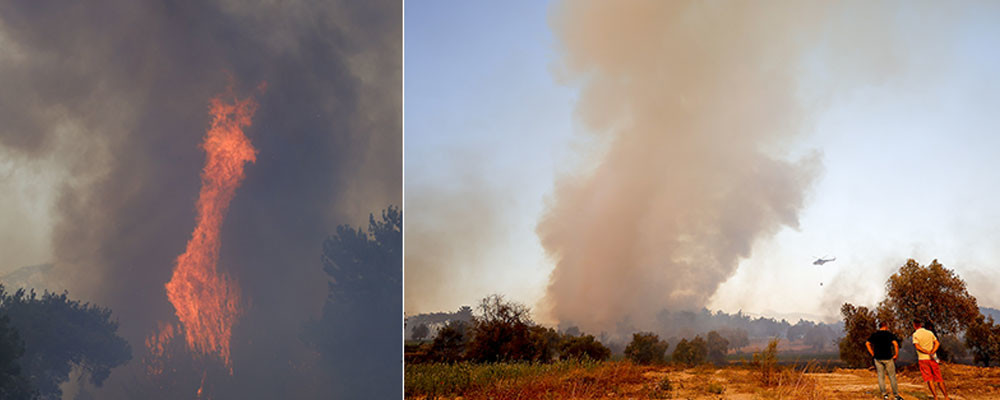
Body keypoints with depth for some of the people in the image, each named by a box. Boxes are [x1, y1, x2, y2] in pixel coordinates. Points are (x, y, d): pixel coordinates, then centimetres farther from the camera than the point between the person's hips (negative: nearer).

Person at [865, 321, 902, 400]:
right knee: (892, 376, 5)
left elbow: (867, 343, 2)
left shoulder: (874, 335, 7)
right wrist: (896, 354, -5)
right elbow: (895, 344, -16)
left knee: (881, 376, 6)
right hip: (888, 358, -3)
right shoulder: (889, 334, -4)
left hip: (877, 358, 3)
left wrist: (873, 354, 6)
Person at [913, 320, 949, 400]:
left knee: (929, 379, -1)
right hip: (932, 359, 4)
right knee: (938, 379, 9)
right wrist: (932, 353, -10)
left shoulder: (915, 334, -4)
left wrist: (928, 353, -18)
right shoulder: (930, 333, 9)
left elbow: (917, 347, -17)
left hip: (923, 359, -4)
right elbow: (937, 343, 0)